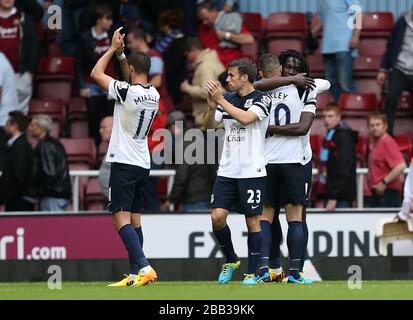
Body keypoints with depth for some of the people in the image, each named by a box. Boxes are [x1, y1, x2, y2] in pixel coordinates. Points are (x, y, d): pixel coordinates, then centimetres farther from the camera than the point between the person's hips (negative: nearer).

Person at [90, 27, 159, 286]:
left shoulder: (127, 91, -16)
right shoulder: (154, 95, 5)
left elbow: (96, 74, -5)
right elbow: (137, 81, 28)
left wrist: (114, 49, 3)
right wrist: (121, 53, 24)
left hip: (124, 162, -8)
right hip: (143, 163, 8)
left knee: (121, 219, -12)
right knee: (134, 219, 12)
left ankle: (144, 267, -25)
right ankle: (137, 274, 10)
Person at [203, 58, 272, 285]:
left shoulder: (261, 100, -5)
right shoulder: (228, 99, 12)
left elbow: (245, 118, -22)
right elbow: (209, 125, 6)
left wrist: (220, 100, -21)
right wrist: (212, 107, -13)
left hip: (252, 171, -5)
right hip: (227, 171, 5)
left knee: (252, 221, -1)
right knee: (217, 217, -5)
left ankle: (252, 273, 7)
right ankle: (231, 260, 16)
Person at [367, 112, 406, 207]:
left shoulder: (388, 142, -15)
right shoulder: (373, 141, 12)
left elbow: (401, 166, -24)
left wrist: (384, 182, -20)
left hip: (387, 192, -10)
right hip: (378, 193, 10)